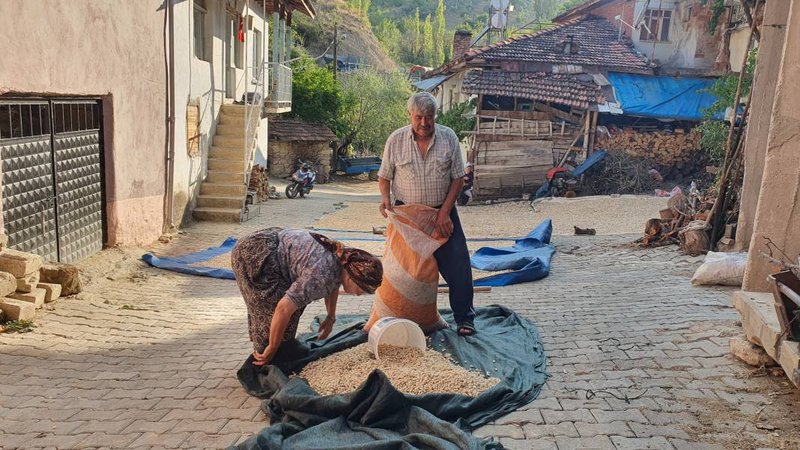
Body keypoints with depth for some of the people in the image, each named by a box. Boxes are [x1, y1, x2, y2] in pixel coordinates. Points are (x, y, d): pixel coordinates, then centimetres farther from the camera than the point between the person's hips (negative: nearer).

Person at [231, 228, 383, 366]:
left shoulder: (341, 259, -3)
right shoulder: (321, 274, -31)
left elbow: (333, 285, 21)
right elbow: (284, 309, -34)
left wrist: (331, 317, 24)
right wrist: (271, 349, -23)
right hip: (253, 255, -9)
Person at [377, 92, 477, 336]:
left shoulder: (448, 138, -2)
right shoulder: (396, 140, -2)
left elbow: (458, 178, -2)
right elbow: (384, 176, 6)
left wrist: (444, 212, -9)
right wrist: (385, 197, -14)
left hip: (442, 212, 0)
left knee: (458, 267, -4)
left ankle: (464, 318, 8)